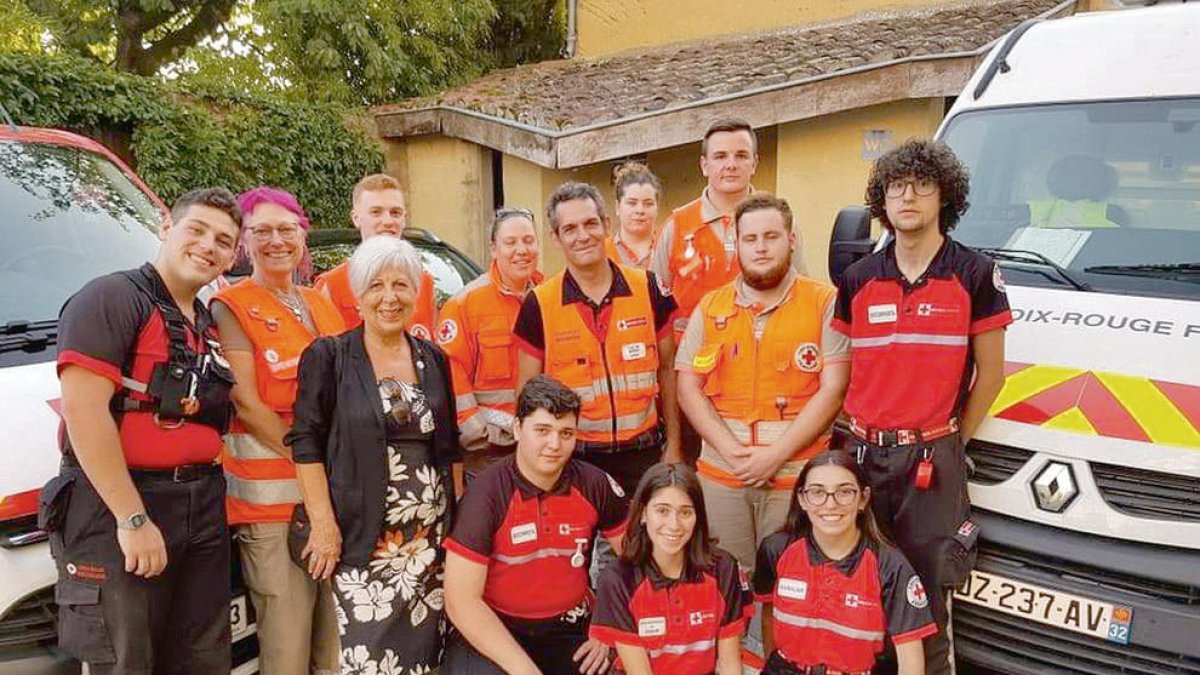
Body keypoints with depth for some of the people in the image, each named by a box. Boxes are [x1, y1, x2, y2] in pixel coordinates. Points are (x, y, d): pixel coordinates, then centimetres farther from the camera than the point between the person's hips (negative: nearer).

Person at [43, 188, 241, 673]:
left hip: (203, 509, 8)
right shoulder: (113, 297, -7)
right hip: (118, 507, -7)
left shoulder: (209, 325, 17)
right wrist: (133, 518, -18)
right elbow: (83, 410, -17)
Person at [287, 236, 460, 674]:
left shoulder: (434, 360, 11)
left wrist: (458, 515, 10)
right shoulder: (328, 357, -2)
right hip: (363, 535, -4)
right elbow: (306, 444, -6)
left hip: (433, 534, 4)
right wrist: (324, 524, -12)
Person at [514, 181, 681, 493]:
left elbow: (667, 369, 8)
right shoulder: (538, 304, -5)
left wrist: (673, 445, 7)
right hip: (574, 458, -1)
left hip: (643, 454, 1)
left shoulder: (648, 289, -1)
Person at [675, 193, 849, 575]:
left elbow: (833, 390, -7)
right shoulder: (709, 308, 9)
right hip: (721, 475, 3)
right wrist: (730, 449, -9)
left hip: (798, 475, -2)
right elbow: (688, 388, 5)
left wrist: (777, 454, -13)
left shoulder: (825, 303, -1)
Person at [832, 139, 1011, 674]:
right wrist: (856, 433, 5)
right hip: (863, 454, 3)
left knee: (926, 592, 3)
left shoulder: (974, 274, 0)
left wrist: (953, 441, 2)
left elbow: (989, 374, 2)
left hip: (933, 459, -3)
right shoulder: (858, 279, 8)